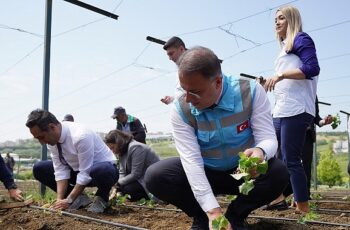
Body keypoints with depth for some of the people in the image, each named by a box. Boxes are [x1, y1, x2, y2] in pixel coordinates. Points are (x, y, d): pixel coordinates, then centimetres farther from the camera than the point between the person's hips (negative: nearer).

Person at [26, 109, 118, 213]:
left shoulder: (80, 136, -33)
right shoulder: (51, 138, -11)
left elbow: (85, 173, -29)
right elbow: (61, 170, -11)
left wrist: (69, 200, -27)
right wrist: (59, 199, -22)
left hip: (104, 169, -7)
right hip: (78, 169, 7)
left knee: (101, 171, -43)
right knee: (39, 169, -3)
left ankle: (101, 198, -8)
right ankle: (79, 197, 2)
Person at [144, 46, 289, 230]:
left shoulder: (251, 92, -21)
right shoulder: (181, 109, -20)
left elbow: (268, 138, -20)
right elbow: (190, 159, -26)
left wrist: (260, 152, -48)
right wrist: (213, 211, -34)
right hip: (205, 174, 0)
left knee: (279, 172, -31)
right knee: (155, 176, -23)